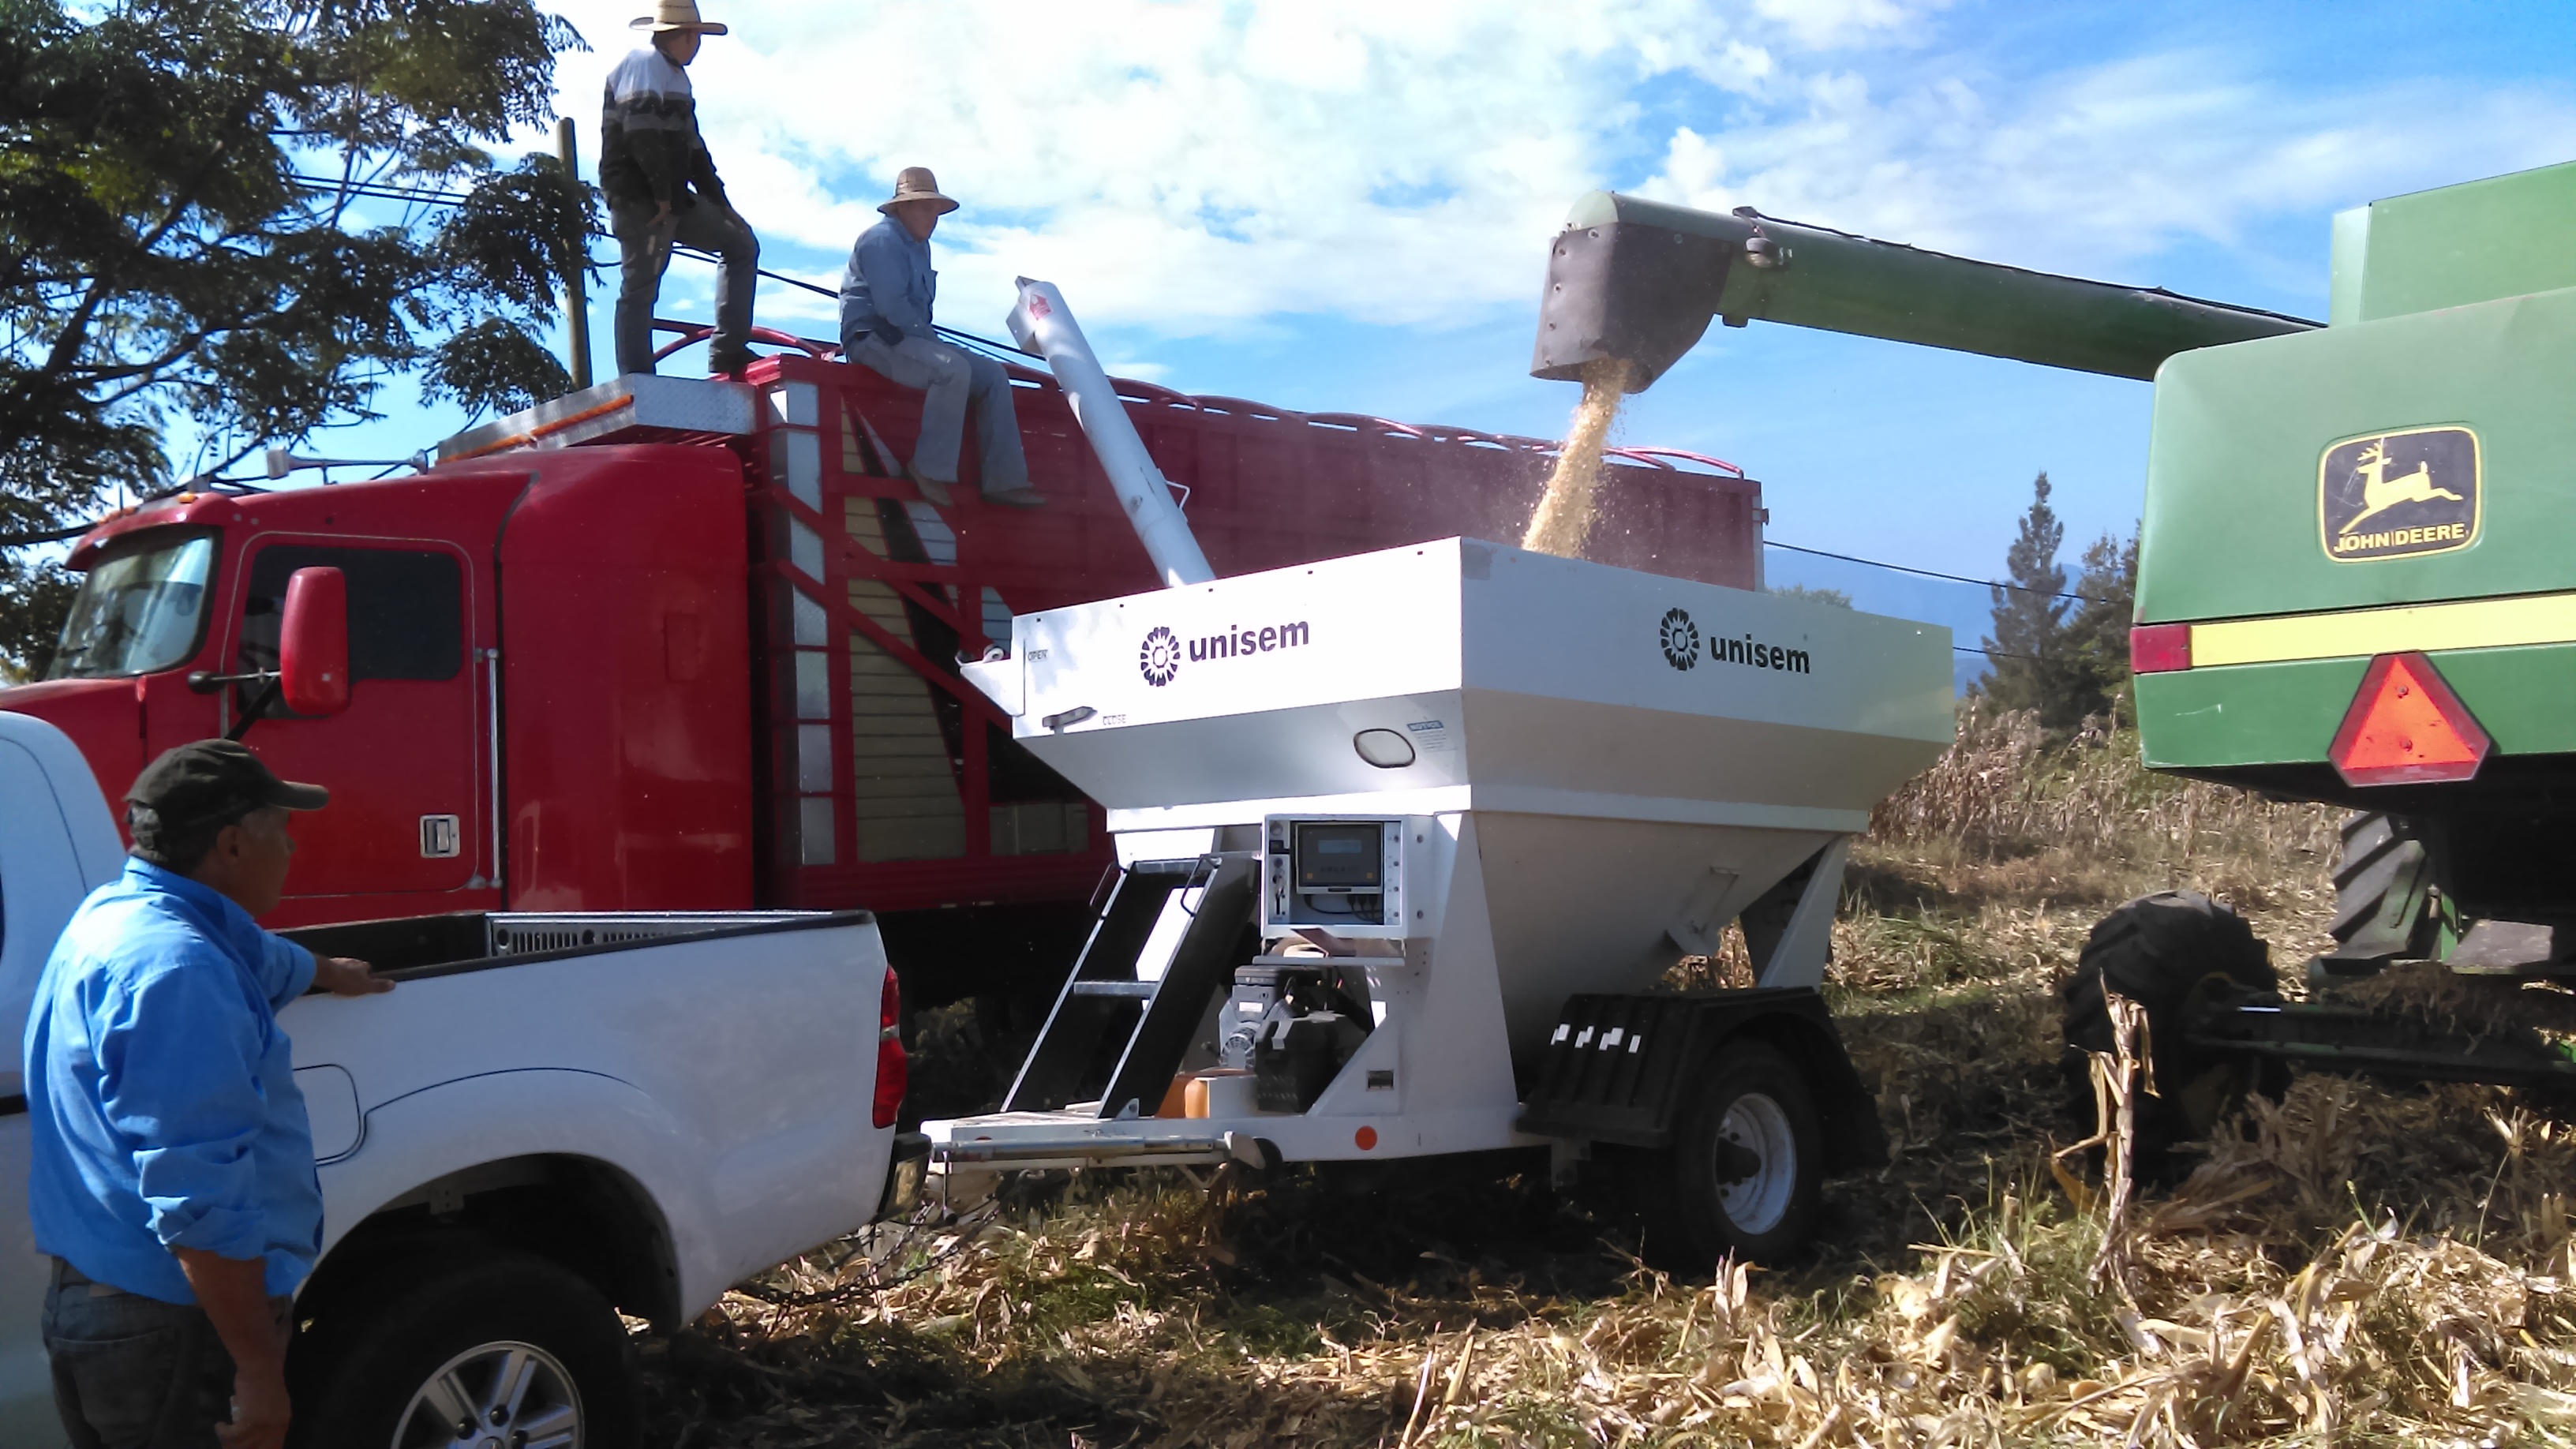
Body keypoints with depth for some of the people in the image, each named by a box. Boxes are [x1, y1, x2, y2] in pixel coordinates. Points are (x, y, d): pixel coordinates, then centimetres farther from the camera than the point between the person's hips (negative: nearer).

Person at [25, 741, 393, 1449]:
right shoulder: (178, 971, -23)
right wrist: (260, 1369, -26)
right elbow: (202, 1199, -29)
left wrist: (327, 973, 54)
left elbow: (256, 961, 35)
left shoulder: (116, 911, 10)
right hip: (173, 1335, -10)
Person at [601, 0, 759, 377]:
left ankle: (728, 352, 4)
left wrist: (719, 202, 16)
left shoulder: (675, 77, 23)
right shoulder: (644, 64, -8)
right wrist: (662, 193, -21)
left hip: (673, 197, 10)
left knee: (742, 244, 11)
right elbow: (640, 130, -23)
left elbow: (692, 147, 24)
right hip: (639, 199, -10)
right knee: (639, 290, -10)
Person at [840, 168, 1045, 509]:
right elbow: (889, 305, -20)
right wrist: (928, 337, -13)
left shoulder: (920, 246, 21)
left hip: (909, 339, 10)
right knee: (953, 369, -34)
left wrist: (928, 337, 4)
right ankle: (930, 469, -29)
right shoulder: (882, 238, -9)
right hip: (873, 338, -10)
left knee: (993, 374, -2)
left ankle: (1004, 480, -10)